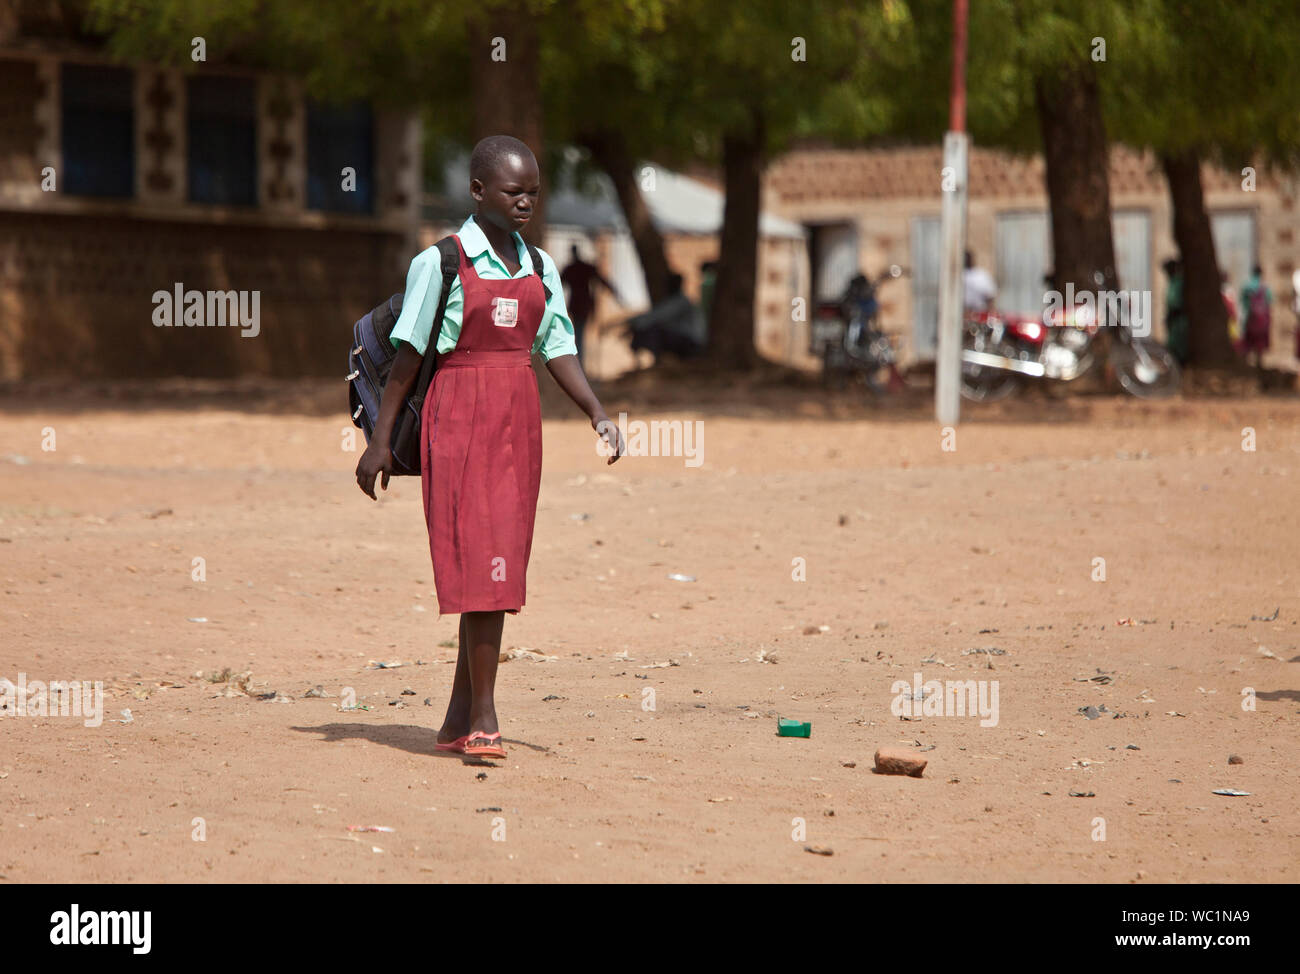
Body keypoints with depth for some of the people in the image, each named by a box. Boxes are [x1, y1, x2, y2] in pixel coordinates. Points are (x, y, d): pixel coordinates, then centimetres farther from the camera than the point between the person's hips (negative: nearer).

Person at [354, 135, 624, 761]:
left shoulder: (539, 269, 12)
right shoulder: (441, 262, -4)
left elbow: (558, 351, 12)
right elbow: (408, 353, -2)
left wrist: (597, 414, -3)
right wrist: (380, 438, -4)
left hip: (519, 425, 6)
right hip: (459, 420, -6)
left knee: (499, 566, 6)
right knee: (480, 564, -12)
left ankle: (460, 719, 12)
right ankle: (482, 720, -11)